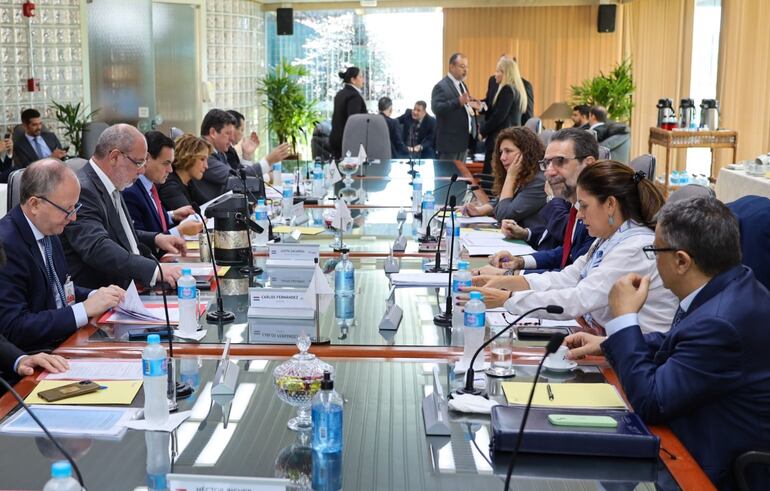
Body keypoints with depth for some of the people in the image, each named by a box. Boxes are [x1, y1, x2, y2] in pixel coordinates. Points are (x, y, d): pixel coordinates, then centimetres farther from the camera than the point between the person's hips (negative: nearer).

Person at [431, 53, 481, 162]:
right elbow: (436, 108, -27)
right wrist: (459, 102, -36)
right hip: (449, 141, -9)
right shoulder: (441, 86, -13)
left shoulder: (462, 85, 16)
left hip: (464, 139, 9)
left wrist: (471, 105, 3)